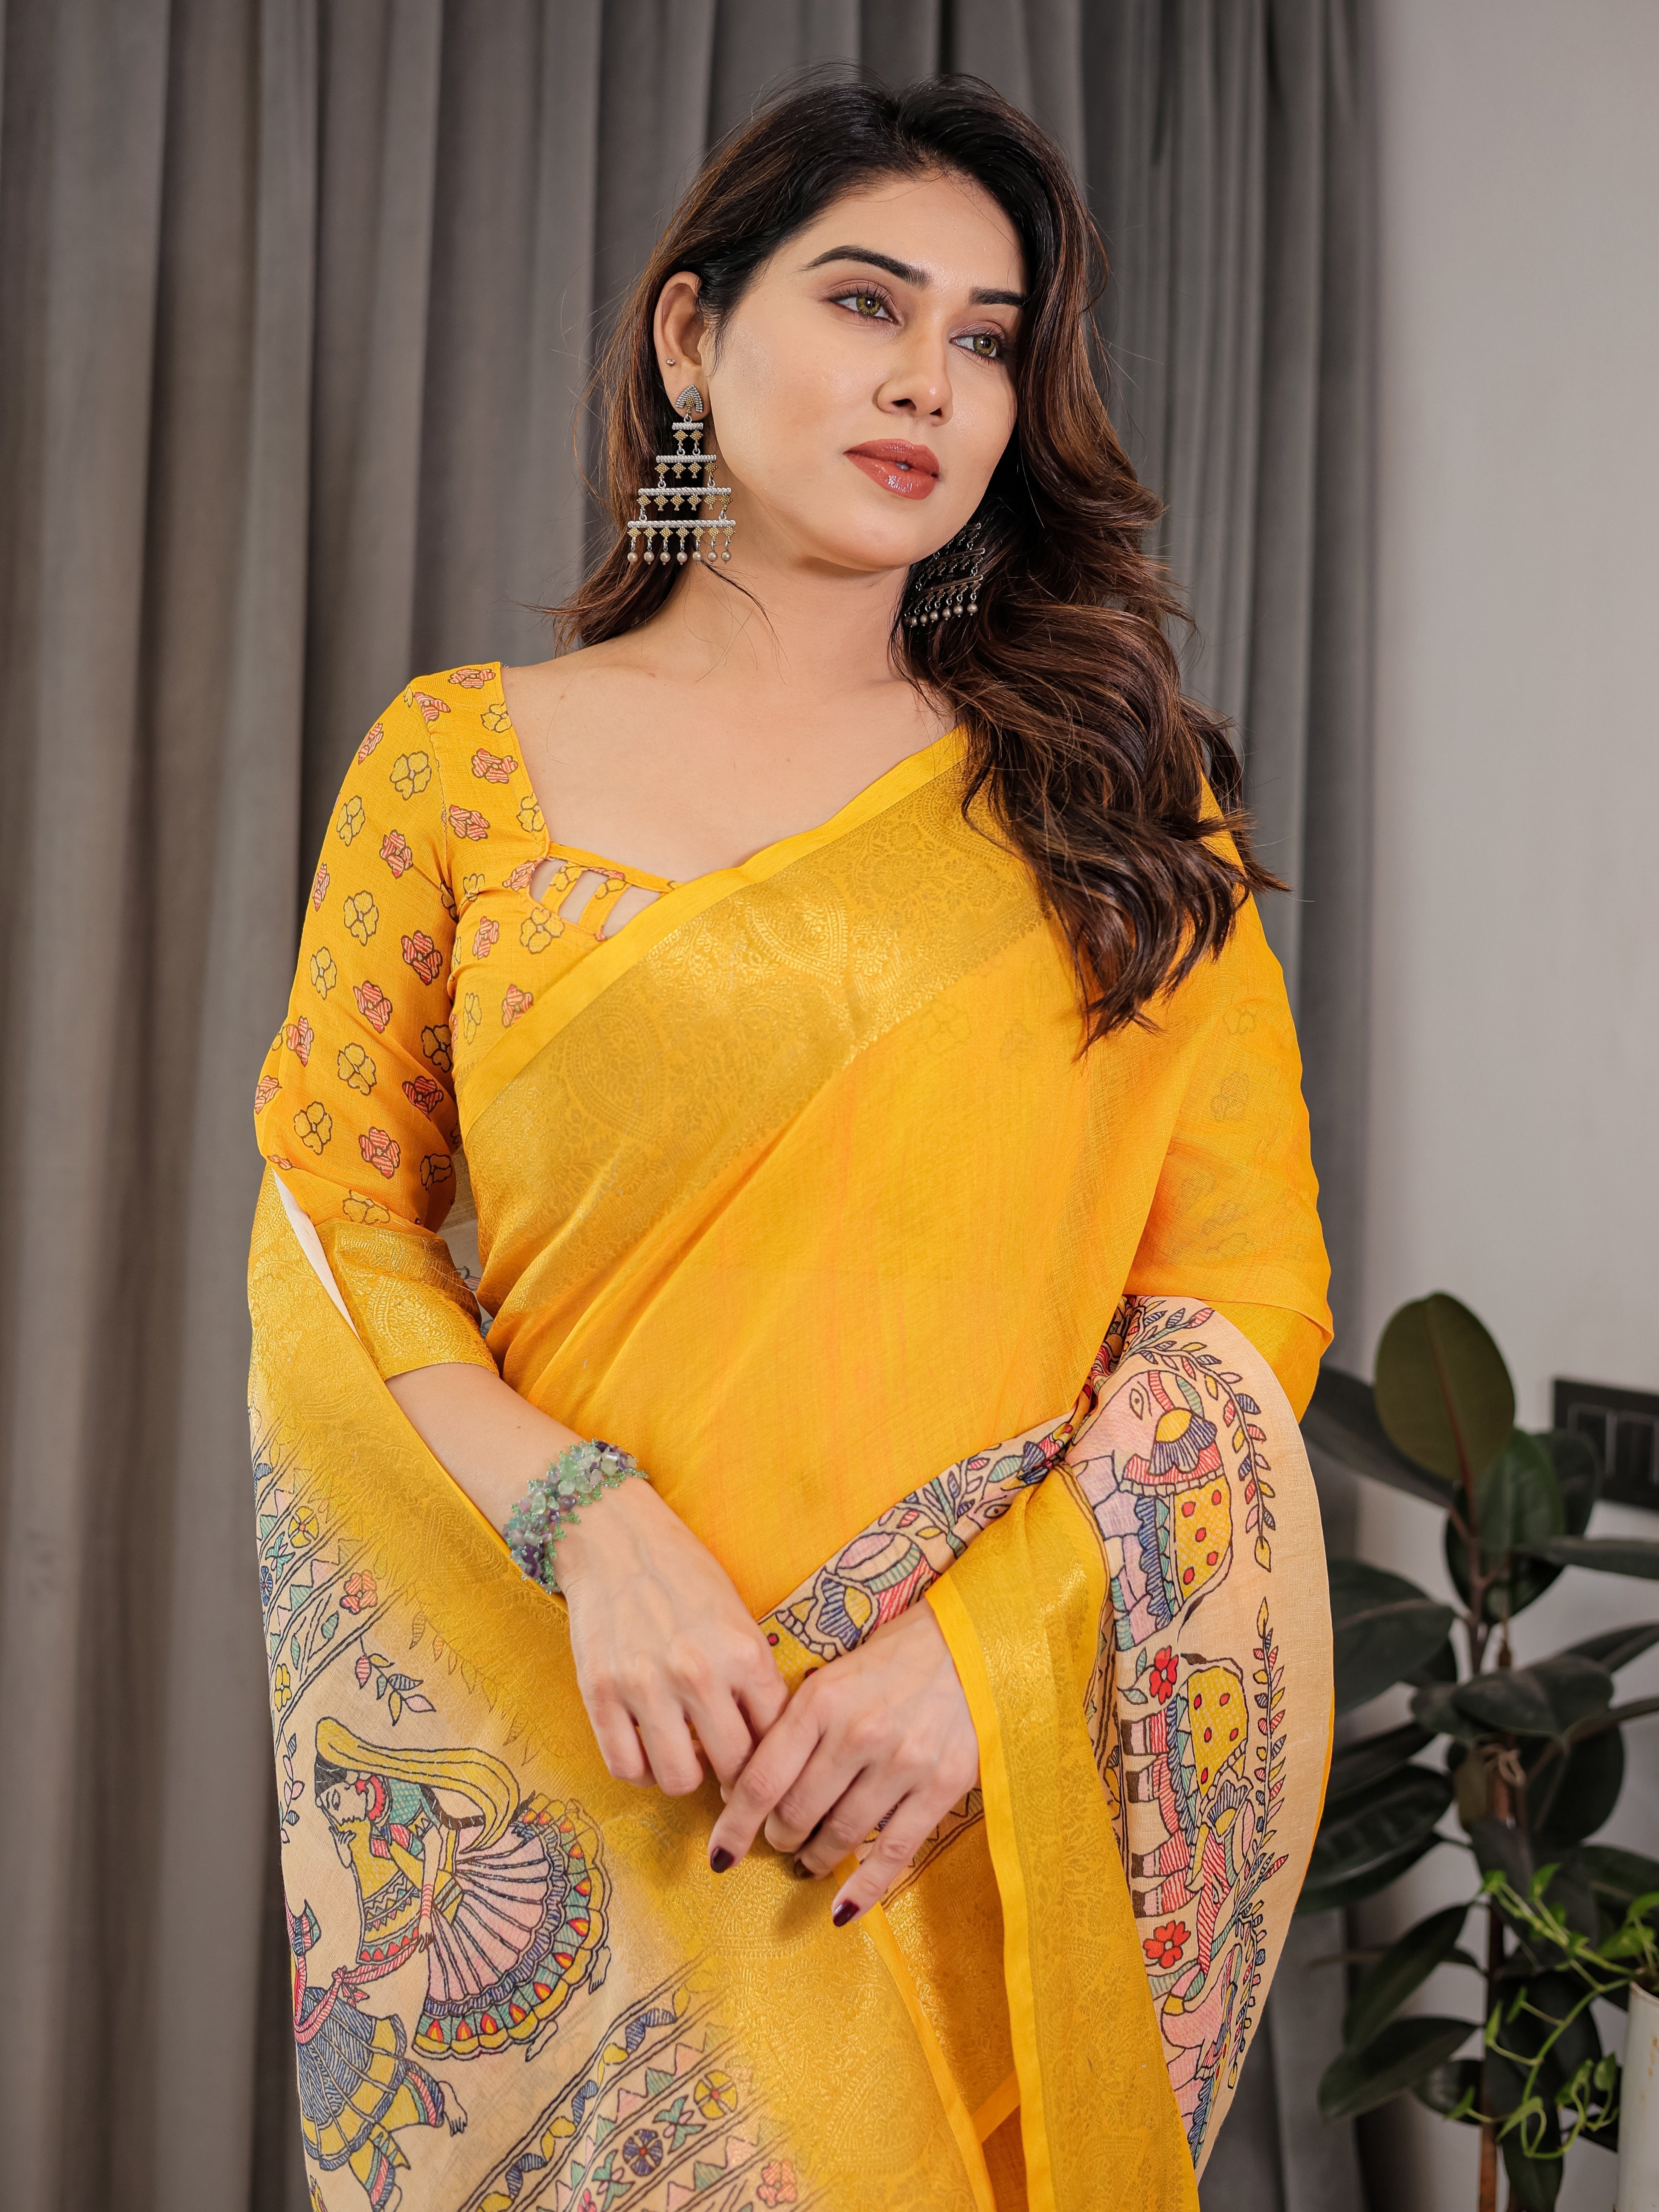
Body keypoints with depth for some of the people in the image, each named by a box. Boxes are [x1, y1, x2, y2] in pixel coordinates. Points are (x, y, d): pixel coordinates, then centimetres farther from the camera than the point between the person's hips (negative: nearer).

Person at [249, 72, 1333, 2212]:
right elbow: (329, 1234, 1)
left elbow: (1251, 1289, -1)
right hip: (560, 1758, 0)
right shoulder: (460, 755, 4)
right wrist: (592, 1531, -16)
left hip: (983, 1788, 0)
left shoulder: (1108, 793, 4)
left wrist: (984, 1638, -15)